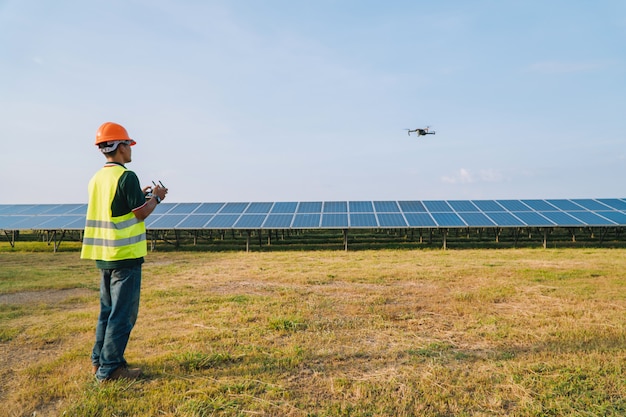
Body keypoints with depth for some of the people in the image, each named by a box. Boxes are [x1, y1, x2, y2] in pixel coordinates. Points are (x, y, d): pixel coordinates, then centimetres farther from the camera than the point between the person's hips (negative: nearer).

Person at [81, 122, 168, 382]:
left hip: (103, 255, 9)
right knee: (123, 313, -1)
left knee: (108, 309, 18)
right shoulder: (126, 177, -15)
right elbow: (141, 213, -14)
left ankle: (99, 360, 26)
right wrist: (156, 197, 2)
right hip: (125, 254, -9)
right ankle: (110, 368, 5)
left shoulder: (97, 178, 11)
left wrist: (140, 196, 18)